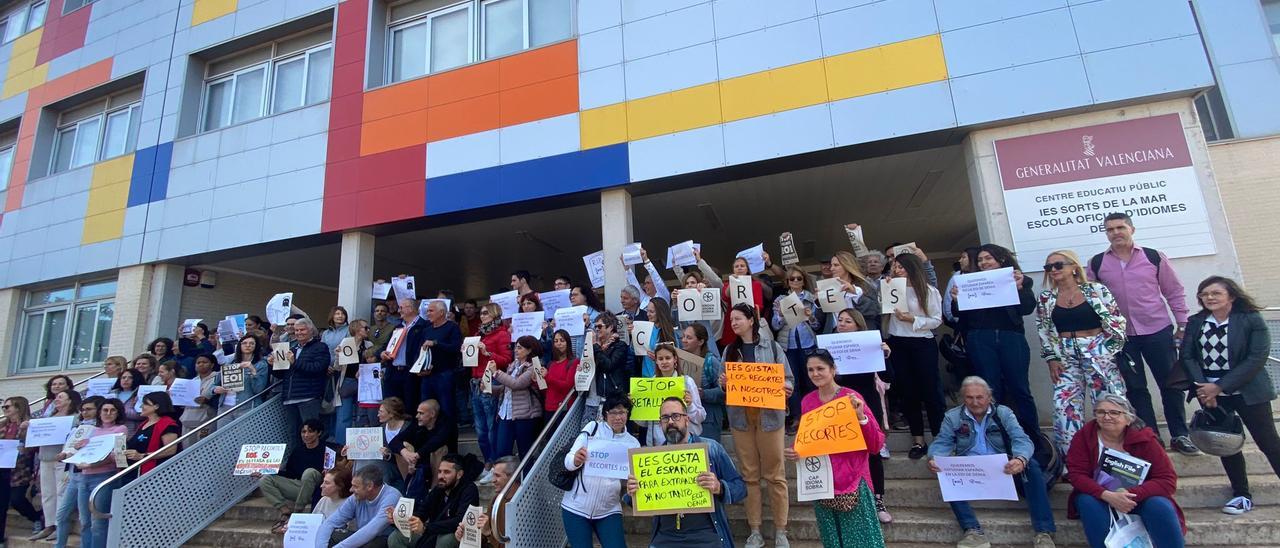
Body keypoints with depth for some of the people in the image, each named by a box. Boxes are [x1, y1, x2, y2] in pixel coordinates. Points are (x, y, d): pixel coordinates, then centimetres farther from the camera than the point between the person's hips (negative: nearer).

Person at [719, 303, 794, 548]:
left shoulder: (772, 347, 2)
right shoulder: (729, 351, 10)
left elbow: (788, 379, 2)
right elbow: (725, 383, 14)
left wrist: (786, 388, -18)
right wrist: (722, 383, -8)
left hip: (769, 416, -2)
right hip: (740, 417, 2)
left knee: (775, 474, 2)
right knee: (749, 475, 6)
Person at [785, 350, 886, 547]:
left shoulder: (852, 398, -10)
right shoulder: (807, 402, 2)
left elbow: (877, 445, -11)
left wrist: (861, 416, -24)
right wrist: (794, 452, -5)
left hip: (852, 481, -4)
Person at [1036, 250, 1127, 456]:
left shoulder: (1096, 290, -2)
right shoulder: (1046, 298, 5)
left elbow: (1117, 321, 0)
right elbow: (1043, 331, 7)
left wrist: (1112, 350, -4)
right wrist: (1051, 359, 2)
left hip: (1099, 352, -2)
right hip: (1065, 357, 2)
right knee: (1065, 406, -1)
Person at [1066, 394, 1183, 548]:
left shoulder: (1144, 439, -11)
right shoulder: (1084, 436, -12)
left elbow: (1167, 479, -14)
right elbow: (1076, 474, -15)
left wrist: (1131, 494, -29)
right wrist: (1108, 496, -32)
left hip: (1136, 498, 1)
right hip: (1099, 497, 0)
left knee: (1160, 506, -30)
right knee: (1088, 503, -32)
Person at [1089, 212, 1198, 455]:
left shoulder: (1154, 257, 0)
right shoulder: (1096, 263, 1)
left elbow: (1174, 293, 5)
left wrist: (1183, 325, 3)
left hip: (1158, 331, 0)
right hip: (1120, 335, 0)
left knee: (1170, 384, 6)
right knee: (1135, 388, 7)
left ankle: (1179, 436, 21)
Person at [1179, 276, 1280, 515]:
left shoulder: (1252, 321, -8)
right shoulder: (1194, 323, 2)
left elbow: (1257, 359, -14)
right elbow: (1187, 356, -1)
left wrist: (1219, 387, -18)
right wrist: (1202, 388, -15)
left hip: (1248, 393, -3)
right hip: (1209, 394, 3)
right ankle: (1241, 495, 22)